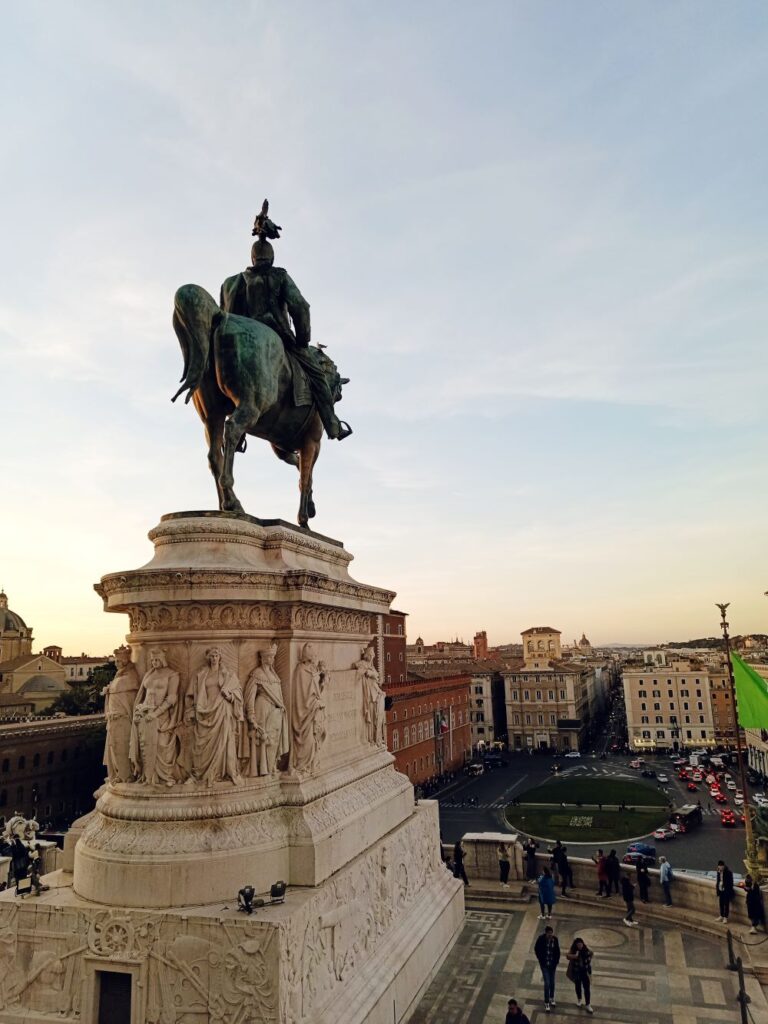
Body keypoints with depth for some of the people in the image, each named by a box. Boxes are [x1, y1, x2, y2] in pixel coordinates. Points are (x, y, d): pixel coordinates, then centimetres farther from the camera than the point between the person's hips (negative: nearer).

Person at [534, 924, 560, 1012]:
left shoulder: (555, 939, -10)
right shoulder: (541, 939, -18)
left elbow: (557, 951, 3)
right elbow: (536, 949, -5)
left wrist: (556, 961, -2)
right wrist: (541, 960, -6)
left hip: (553, 964, 3)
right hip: (544, 964, -3)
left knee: (552, 982, 16)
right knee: (547, 983, -5)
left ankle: (551, 998, 39)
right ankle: (546, 1003, 7)